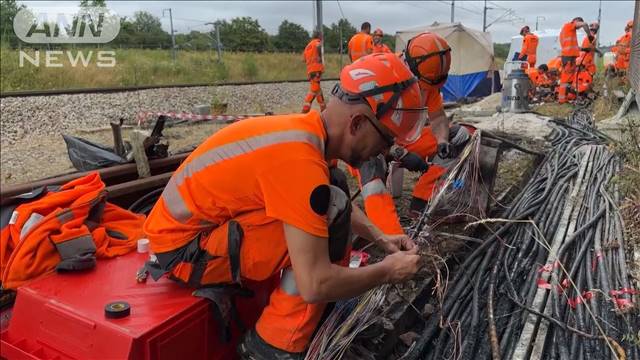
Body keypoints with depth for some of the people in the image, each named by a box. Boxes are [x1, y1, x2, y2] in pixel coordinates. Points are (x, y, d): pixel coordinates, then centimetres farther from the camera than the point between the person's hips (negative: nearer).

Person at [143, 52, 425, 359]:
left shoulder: (305, 129, -1)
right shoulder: (299, 160, -29)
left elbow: (339, 201, 19)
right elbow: (316, 285, -30)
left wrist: (379, 237, 7)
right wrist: (386, 271, -13)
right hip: (182, 248, -9)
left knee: (332, 188, 4)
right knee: (331, 213, -23)